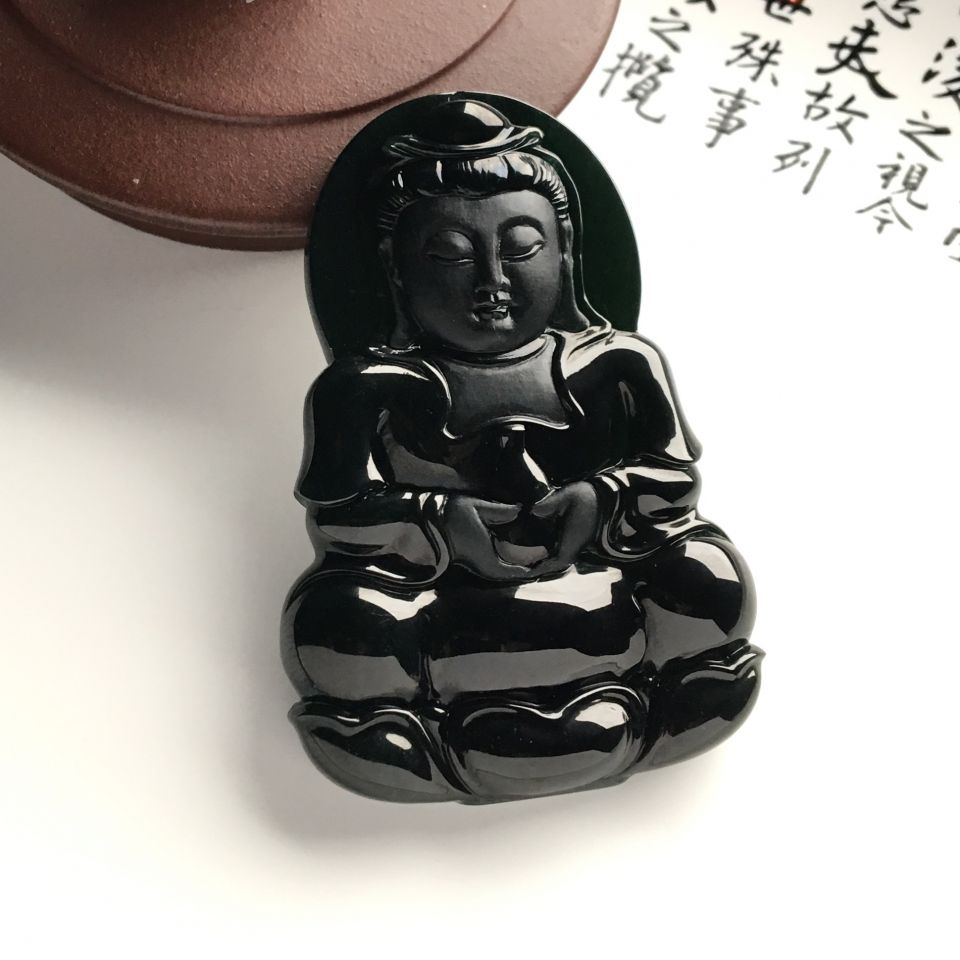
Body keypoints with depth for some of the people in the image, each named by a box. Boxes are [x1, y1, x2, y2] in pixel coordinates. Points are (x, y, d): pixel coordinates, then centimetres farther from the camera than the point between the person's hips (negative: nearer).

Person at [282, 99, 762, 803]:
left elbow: (677, 474, 6)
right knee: (335, 616, -27)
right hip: (443, 592, -1)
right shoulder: (368, 388, -2)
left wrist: (603, 498, -15)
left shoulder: (617, 364, 4)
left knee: (711, 583, -19)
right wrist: (439, 521, -21)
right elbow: (336, 511, -5)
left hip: (595, 570, 2)